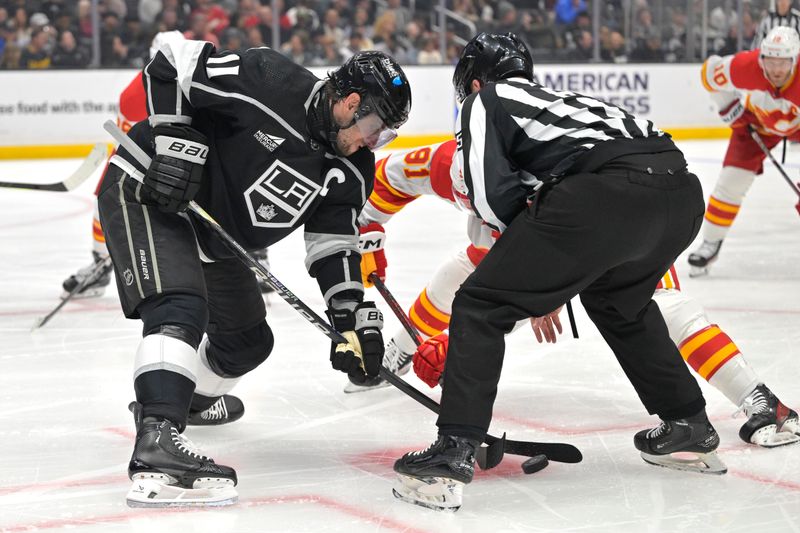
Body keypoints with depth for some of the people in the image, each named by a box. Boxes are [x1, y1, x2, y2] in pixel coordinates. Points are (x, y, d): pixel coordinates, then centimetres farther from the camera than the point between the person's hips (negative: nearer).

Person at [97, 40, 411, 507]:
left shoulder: (350, 170, -3)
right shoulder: (269, 84, -26)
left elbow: (334, 244, 0)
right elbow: (173, 62, -22)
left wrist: (354, 318, -10)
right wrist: (177, 141, -27)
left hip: (210, 233, 9)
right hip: (147, 191, -9)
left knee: (247, 341, 17)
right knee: (180, 309, -30)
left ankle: (173, 400, 44)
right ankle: (157, 446, -42)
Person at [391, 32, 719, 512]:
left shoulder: (484, 100, 19)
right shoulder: (559, 99, 40)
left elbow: (490, 191, 5)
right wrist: (548, 284, 40)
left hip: (607, 193, -8)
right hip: (683, 188, 8)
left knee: (481, 306, 3)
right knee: (618, 301, 37)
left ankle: (454, 453, -6)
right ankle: (689, 429, 41)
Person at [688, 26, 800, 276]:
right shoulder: (744, 66, -35)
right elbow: (710, 71, -12)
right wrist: (729, 106, -10)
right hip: (756, 121, 1)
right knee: (731, 180, -5)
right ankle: (710, 244, 10)